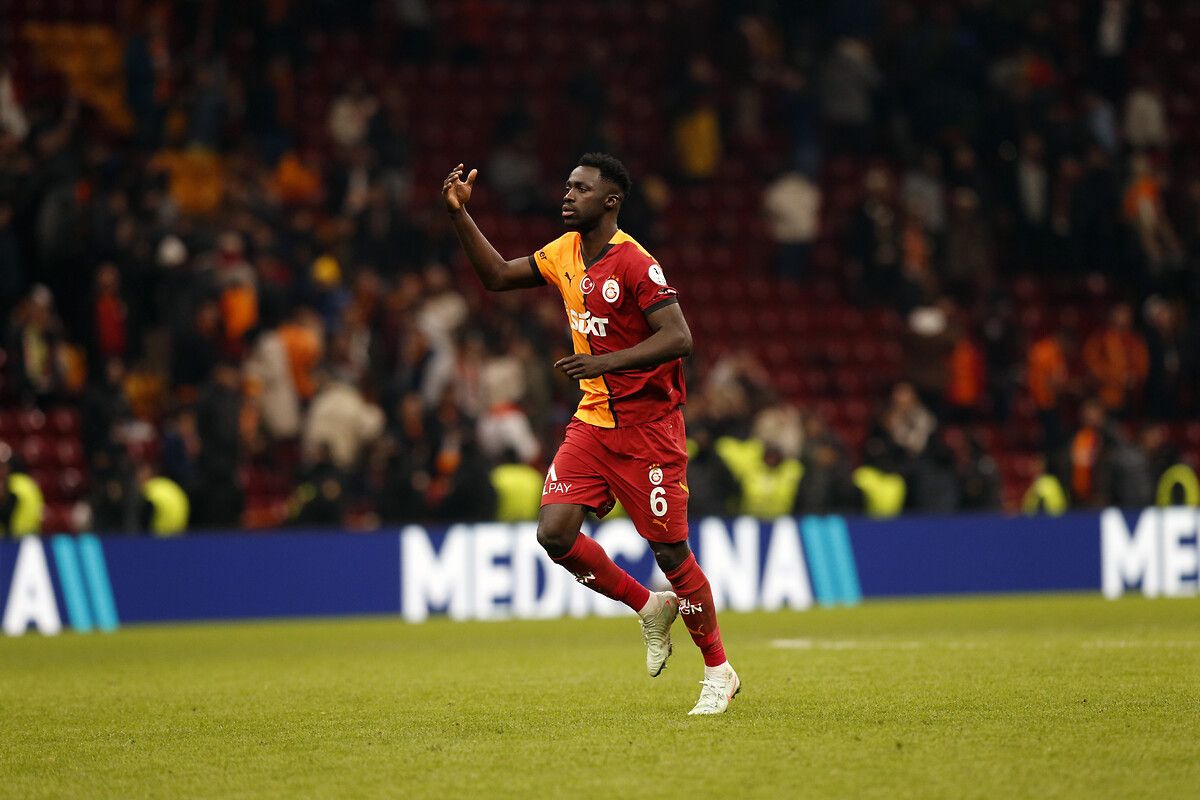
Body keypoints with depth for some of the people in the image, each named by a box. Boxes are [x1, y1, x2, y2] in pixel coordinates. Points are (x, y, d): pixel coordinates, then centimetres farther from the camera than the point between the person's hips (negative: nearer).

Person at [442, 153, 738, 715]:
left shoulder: (635, 264, -17)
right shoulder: (564, 254, 7)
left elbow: (678, 337, -24)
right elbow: (496, 276, 18)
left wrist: (607, 361, -33)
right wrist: (459, 213, 8)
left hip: (647, 424, -7)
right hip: (593, 420, 7)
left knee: (670, 551, -4)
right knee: (554, 531, -8)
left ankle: (719, 673, 13)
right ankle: (650, 608, 14)